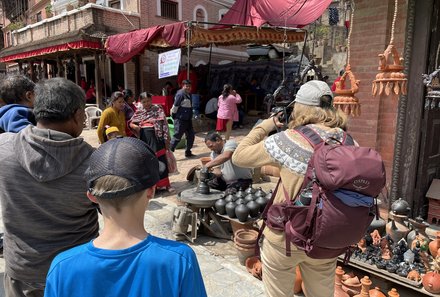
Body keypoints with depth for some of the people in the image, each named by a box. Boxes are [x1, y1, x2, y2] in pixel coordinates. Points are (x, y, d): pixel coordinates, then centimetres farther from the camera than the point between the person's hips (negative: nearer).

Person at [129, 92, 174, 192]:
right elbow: (130, 123, 18)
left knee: (160, 159, -3)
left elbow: (164, 123, -3)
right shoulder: (139, 111, 13)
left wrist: (166, 138, -10)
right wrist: (134, 126, -6)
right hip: (144, 137, 4)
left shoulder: (158, 109, 2)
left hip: (156, 136, -4)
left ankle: (164, 183, 6)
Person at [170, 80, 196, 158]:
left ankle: (188, 152, 23)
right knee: (177, 137, -5)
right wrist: (174, 115, -8)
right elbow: (175, 106, -16)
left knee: (191, 136, 11)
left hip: (188, 119, 9)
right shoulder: (180, 94, -16)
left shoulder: (189, 95, 13)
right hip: (180, 120, -9)